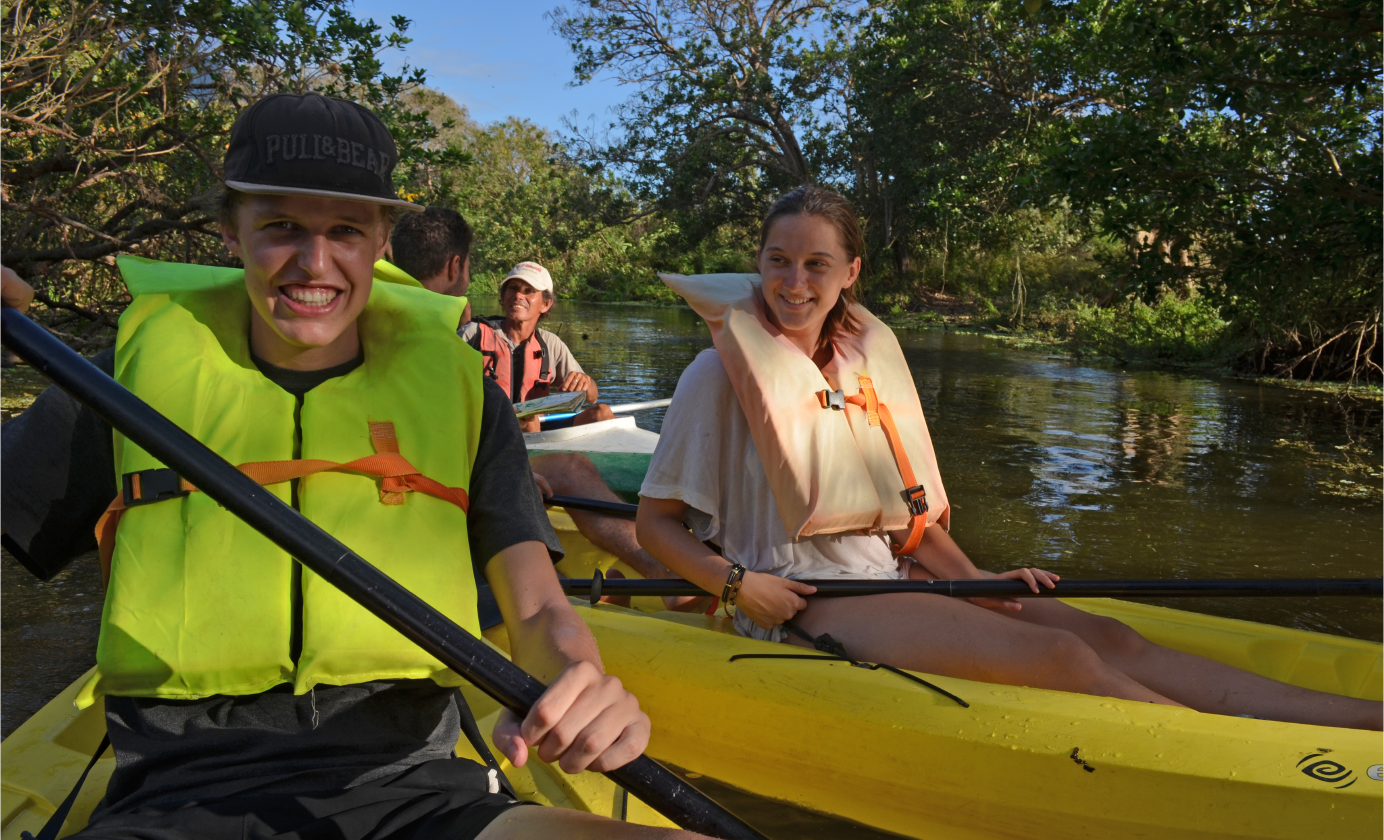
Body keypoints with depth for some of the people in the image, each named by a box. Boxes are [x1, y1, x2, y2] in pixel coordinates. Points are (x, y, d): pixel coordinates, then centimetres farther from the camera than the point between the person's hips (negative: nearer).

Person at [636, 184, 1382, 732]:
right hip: (799, 602, -6)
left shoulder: (864, 364, 14)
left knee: (1106, 637, -14)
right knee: (1059, 658, -25)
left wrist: (974, 579, 0)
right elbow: (655, 523, -3)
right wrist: (736, 583, -19)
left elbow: (904, 507, 16)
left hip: (885, 578, 6)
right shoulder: (723, 373, -4)